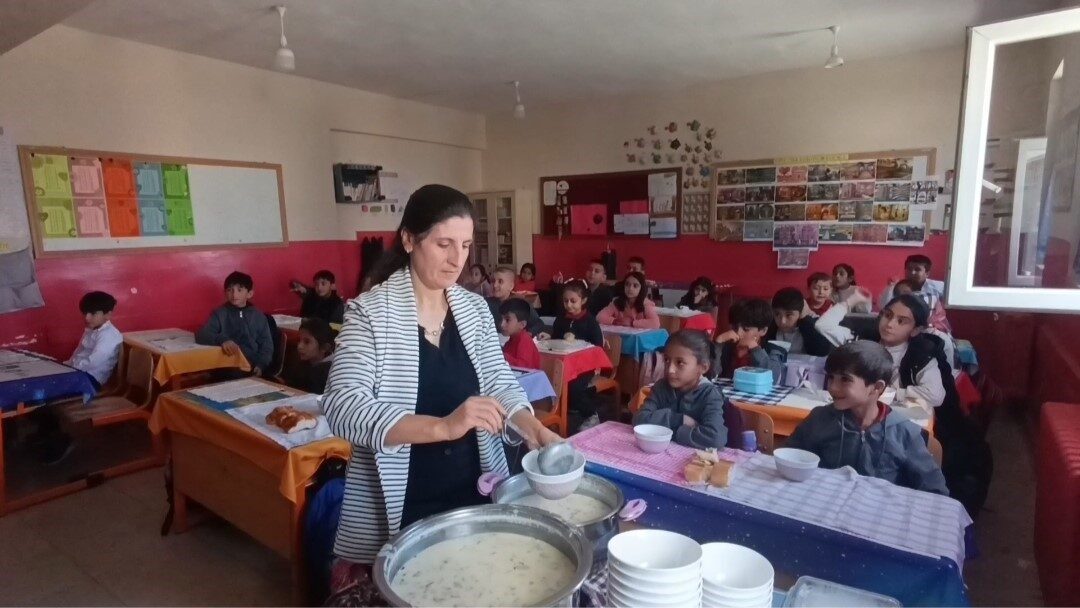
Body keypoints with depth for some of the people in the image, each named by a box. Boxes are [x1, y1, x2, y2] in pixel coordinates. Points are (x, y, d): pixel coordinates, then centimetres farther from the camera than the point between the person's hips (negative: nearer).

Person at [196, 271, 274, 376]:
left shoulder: (258, 316, 11)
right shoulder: (219, 313, 8)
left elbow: (267, 345, 8)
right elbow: (201, 335, -6)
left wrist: (261, 365, -10)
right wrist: (222, 339, -26)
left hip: (252, 368, 1)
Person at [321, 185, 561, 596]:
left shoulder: (476, 309, 2)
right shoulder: (370, 312, -14)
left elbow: (500, 384, 4)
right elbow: (341, 408, -23)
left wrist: (530, 427, -17)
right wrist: (442, 427, -35)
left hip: (476, 495, 5)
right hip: (399, 512, -4)